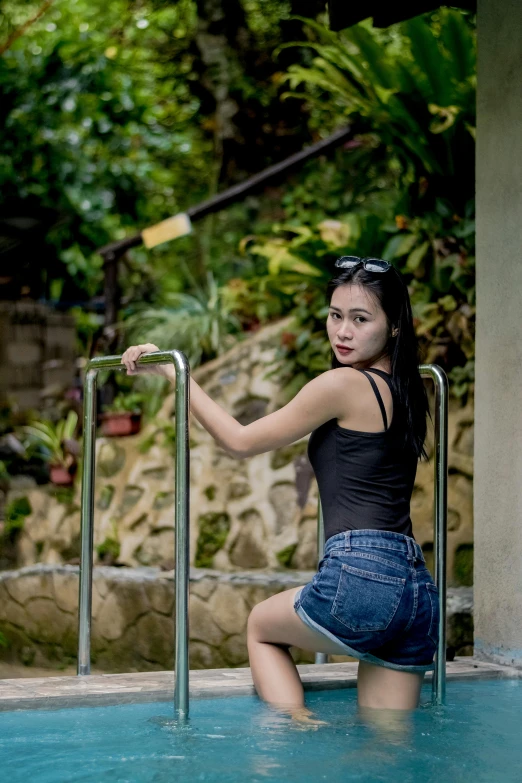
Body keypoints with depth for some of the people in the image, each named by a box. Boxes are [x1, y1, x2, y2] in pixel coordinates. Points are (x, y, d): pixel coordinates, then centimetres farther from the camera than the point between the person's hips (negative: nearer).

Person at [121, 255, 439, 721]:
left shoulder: (343, 383, -6)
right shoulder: (405, 391, 16)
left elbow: (242, 442, 3)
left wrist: (171, 371, 8)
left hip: (360, 577, -7)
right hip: (418, 588, 7)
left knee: (260, 627, 22)